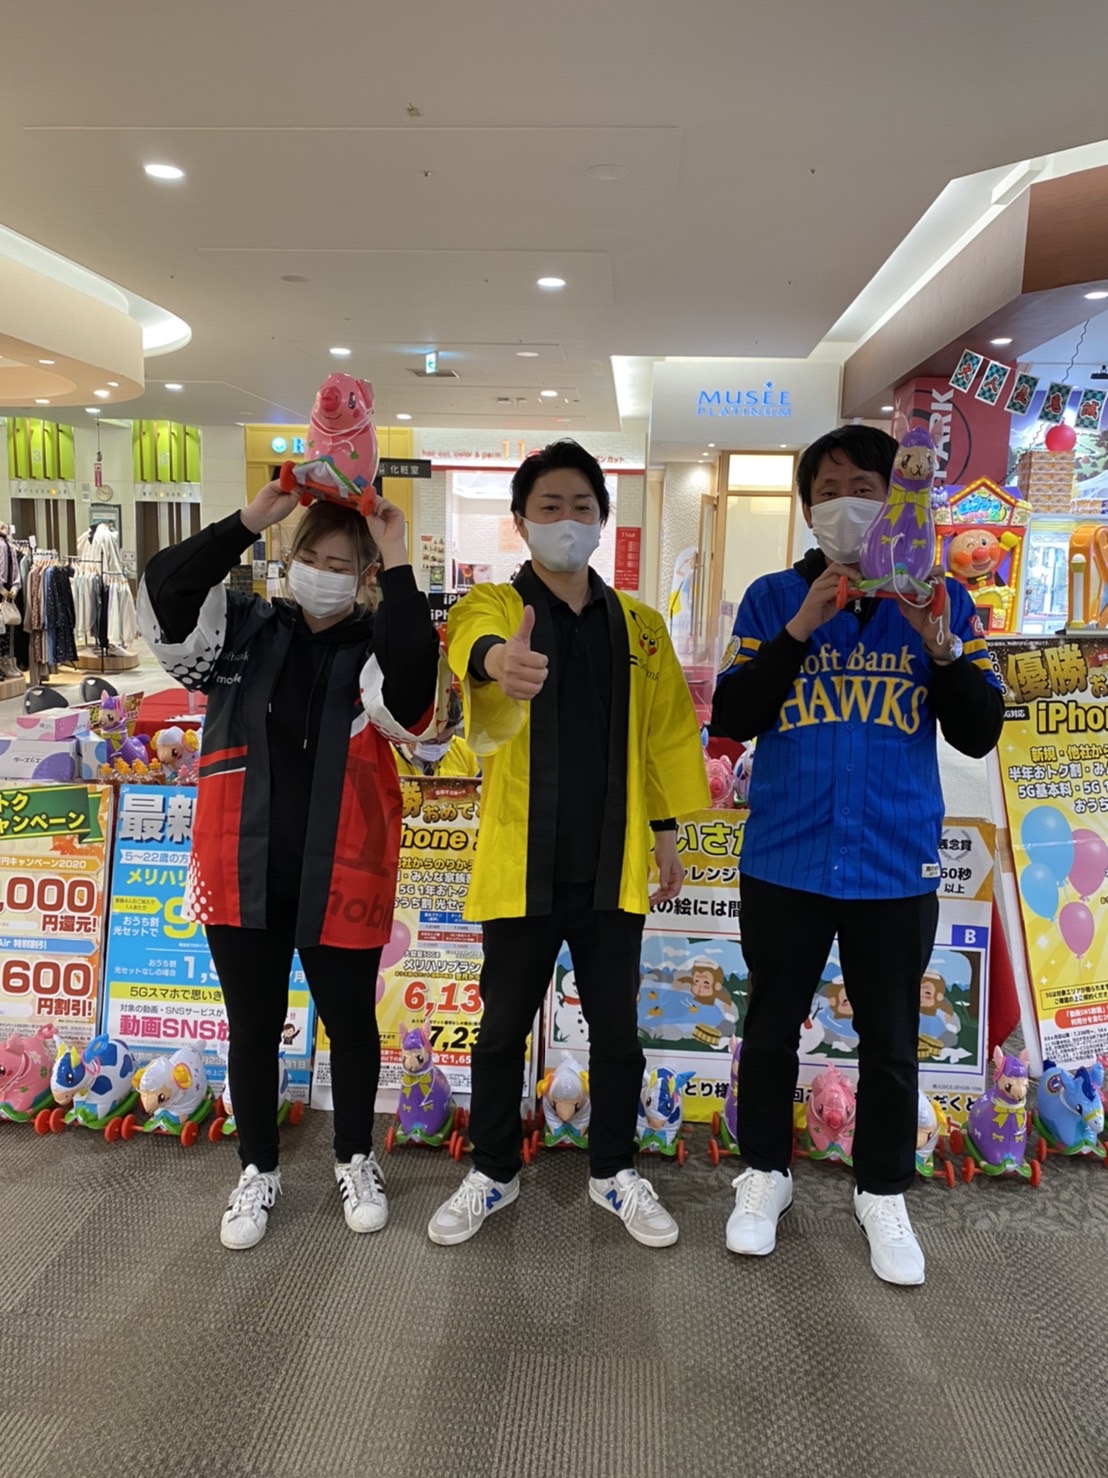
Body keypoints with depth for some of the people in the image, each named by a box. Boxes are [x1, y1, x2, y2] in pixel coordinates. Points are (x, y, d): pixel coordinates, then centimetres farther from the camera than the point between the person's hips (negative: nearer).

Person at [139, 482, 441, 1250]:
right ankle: (258, 1171, 36)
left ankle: (356, 1159, 38)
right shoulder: (244, 631, 2)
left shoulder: (379, 646, -4)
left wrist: (400, 567, -26)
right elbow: (163, 597, -14)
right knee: (253, 1029, 15)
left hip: (338, 878, -1)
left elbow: (408, 701, -27)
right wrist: (252, 521, -20)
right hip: (242, 873, 2)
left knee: (350, 1022, 14)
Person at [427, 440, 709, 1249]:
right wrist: (497, 658, -53)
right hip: (522, 866, -2)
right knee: (503, 1028, 12)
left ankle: (616, 1173, 34)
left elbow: (666, 733, 10)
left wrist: (667, 833, 7)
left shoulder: (640, 625, 7)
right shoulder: (494, 605, -4)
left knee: (616, 1030, 14)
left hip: (612, 867, 2)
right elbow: (473, 641, -29)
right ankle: (494, 1172, 33)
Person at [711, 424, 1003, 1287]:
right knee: (773, 1027, 14)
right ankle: (765, 1174, 34)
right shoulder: (773, 597, 1)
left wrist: (941, 644, -17)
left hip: (897, 861, 0)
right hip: (785, 857, 0)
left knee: (891, 1041, 12)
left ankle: (884, 1195, 33)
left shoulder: (942, 601, 2)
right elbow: (731, 720, -8)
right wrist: (802, 627, -17)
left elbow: (979, 735, -1)